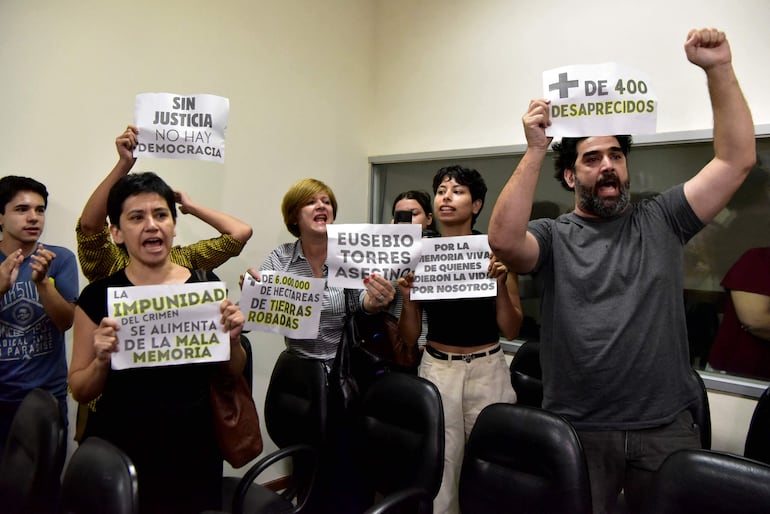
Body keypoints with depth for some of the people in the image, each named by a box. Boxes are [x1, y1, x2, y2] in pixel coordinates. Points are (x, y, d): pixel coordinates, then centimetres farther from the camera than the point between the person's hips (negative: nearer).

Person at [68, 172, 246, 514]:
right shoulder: (98, 296, -7)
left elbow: (233, 372, 5)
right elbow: (79, 391, 0)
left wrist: (233, 339, -15)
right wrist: (102, 360, -19)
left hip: (194, 448, 1)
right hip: (119, 452, -1)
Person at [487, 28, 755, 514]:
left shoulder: (660, 221, 7)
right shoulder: (552, 236, -1)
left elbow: (737, 160, 1)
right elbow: (504, 239, -22)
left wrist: (720, 69, -5)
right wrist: (535, 150, -23)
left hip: (667, 429, 3)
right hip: (578, 431, -2)